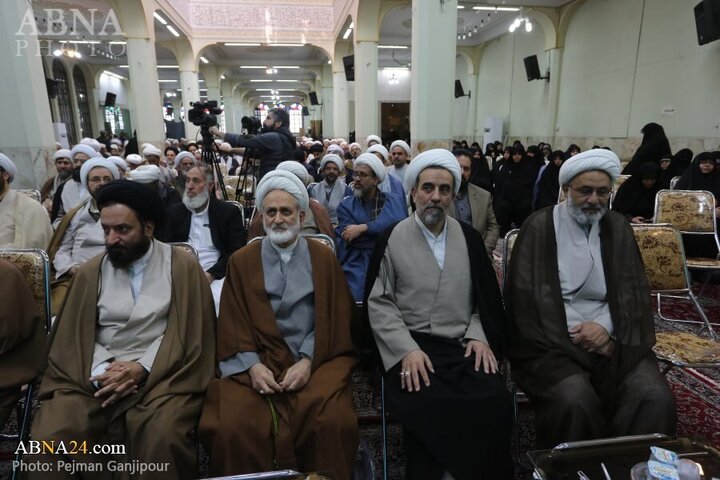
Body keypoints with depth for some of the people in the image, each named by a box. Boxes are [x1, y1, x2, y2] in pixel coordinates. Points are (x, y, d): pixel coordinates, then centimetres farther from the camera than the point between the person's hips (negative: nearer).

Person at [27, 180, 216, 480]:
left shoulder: (183, 266, 2)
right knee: (48, 437, -22)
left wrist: (142, 368, -14)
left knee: (165, 435, -30)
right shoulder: (90, 272, 13)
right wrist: (100, 371, -10)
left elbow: (189, 331, -3)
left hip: (162, 373, -3)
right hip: (94, 376, 3)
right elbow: (74, 336, 9)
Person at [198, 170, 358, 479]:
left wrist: (307, 361, -11)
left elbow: (333, 320, 4)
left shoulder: (324, 259, 10)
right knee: (233, 427, -25)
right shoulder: (241, 262, 11)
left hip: (316, 360, 0)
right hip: (254, 361, 1)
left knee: (332, 422, -26)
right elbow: (233, 326, 5)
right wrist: (253, 366, -12)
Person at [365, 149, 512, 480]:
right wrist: (407, 349, -14)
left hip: (465, 345, 3)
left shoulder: (469, 238, 12)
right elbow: (378, 303, -2)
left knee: (495, 401, -24)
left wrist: (479, 335, -3)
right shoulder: (392, 239, 2)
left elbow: (486, 296, 14)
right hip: (410, 347, -2)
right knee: (426, 405, -30)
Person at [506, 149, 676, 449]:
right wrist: (577, 339, -12)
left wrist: (606, 326, -10)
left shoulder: (618, 227, 11)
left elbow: (634, 290, 9)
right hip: (554, 341, -4)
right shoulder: (539, 227, -3)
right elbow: (527, 296, -8)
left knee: (656, 398, -20)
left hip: (611, 338, 4)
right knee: (575, 402, -28)